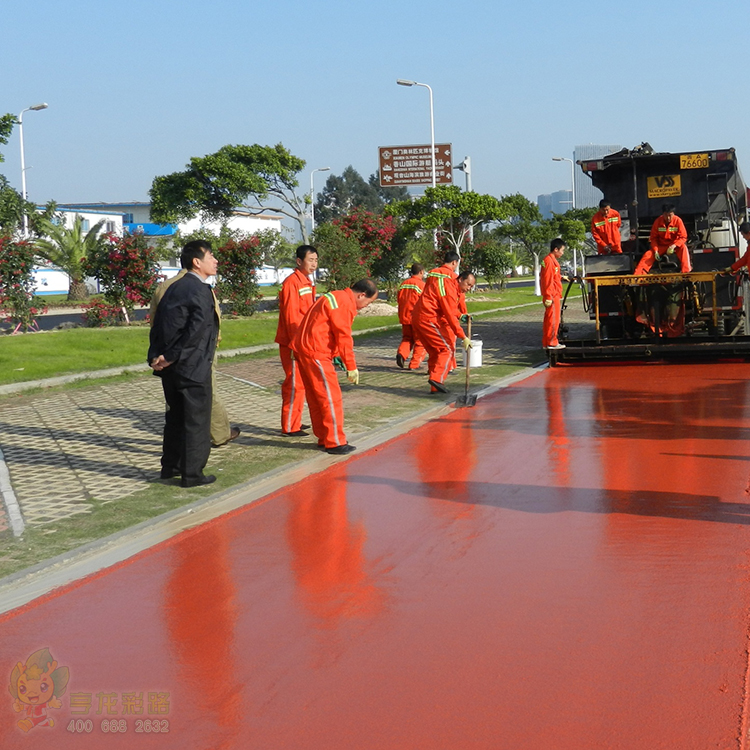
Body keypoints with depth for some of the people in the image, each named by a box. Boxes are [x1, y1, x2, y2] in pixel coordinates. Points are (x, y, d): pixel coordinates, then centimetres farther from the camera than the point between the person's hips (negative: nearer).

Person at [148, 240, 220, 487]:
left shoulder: (174, 288, 13)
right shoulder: (201, 291, -15)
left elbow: (157, 325, 11)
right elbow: (195, 331, -23)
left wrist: (155, 356, 6)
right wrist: (171, 357, -17)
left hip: (169, 366, 9)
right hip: (192, 367, -9)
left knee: (176, 416, 19)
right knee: (197, 419, 1)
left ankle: (170, 466, 29)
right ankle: (192, 474, 6)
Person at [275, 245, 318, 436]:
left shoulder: (307, 282, 14)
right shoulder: (292, 282, -15)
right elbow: (291, 316, -19)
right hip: (292, 342, -9)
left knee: (300, 383, 14)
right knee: (294, 383, -5)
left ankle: (295, 422, 23)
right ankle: (290, 427, 1)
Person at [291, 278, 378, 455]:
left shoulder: (336, 297, 17)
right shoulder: (345, 304, -15)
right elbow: (344, 337, -15)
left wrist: (334, 358, 22)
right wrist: (351, 367, -10)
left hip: (303, 349, 10)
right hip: (315, 353, -10)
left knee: (316, 397, 16)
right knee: (331, 397, -4)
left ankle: (324, 438, 25)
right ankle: (335, 443, 1)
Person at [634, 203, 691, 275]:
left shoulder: (678, 221, -15)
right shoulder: (658, 221, -9)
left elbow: (683, 237, -13)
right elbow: (653, 238, 0)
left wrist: (673, 246, -31)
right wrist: (656, 251, -15)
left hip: (675, 245, -2)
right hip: (661, 246, 2)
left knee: (683, 247, -33)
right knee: (648, 254, -19)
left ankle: (686, 271, -41)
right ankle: (637, 275, -24)